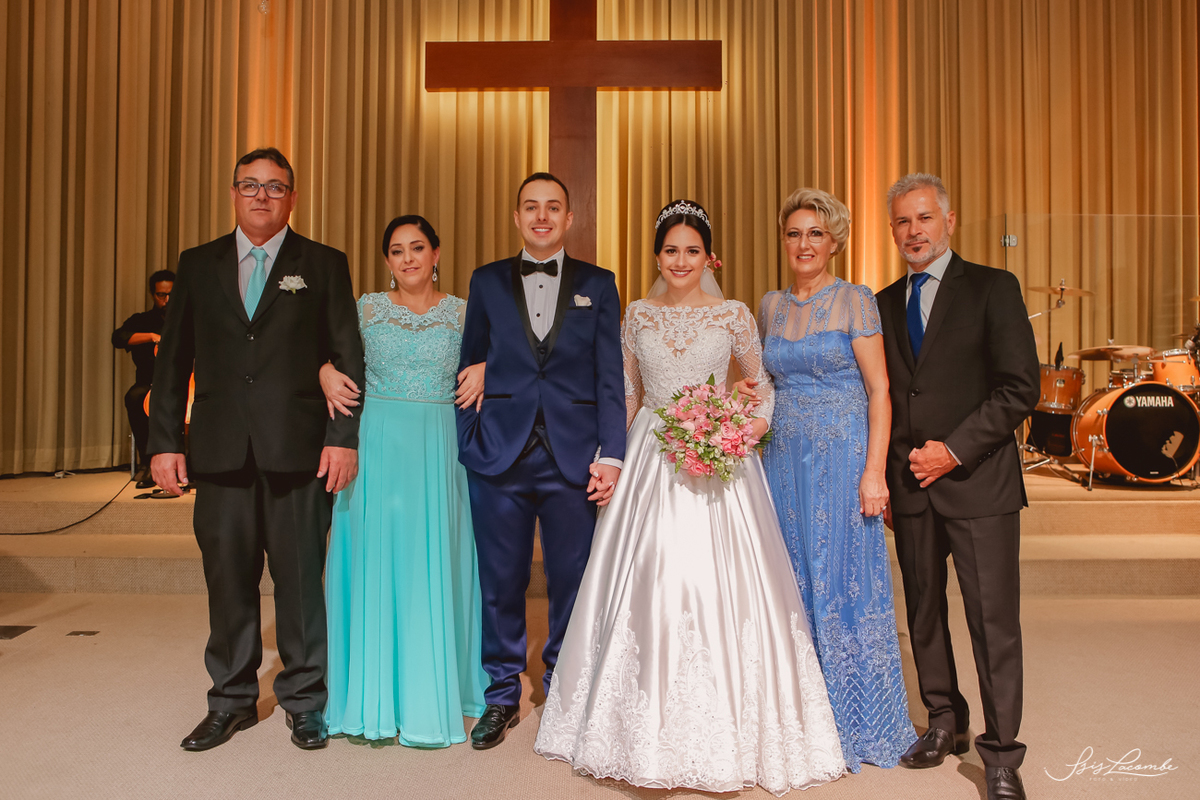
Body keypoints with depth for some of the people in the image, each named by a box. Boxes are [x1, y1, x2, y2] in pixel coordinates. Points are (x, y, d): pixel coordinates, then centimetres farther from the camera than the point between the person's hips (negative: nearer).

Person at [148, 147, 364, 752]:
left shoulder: (324, 265, 6)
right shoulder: (197, 265, 13)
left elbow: (348, 358, 1)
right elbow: (173, 358, 11)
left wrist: (344, 436, -8)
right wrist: (164, 441, 4)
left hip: (298, 450, -2)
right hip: (220, 451, 3)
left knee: (300, 578, 4)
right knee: (227, 578, 10)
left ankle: (304, 702, 20)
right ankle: (232, 701, 27)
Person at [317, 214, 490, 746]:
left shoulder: (462, 312, 7)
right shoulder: (366, 308, 6)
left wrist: (485, 369, -8)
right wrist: (325, 372, -6)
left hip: (439, 449, 0)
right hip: (376, 446, 0)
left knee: (434, 567, 3)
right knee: (373, 564, 3)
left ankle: (431, 699, 17)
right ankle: (372, 703, 17)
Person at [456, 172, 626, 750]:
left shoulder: (598, 285, 8)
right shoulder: (487, 281, 10)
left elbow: (609, 377, 3)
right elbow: (470, 369, 9)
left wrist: (610, 454, -5)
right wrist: (467, 447, 2)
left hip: (573, 458, 0)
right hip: (499, 457, 1)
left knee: (571, 581, 8)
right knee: (500, 581, 7)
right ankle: (501, 697, 25)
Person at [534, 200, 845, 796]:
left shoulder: (734, 316, 2)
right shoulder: (637, 315, 8)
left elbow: (762, 383, 11)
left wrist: (751, 427, -7)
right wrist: (614, 456, 7)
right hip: (649, 462, 2)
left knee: (716, 584, -3)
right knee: (646, 585, 2)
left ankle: (719, 731, 14)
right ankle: (650, 733, 19)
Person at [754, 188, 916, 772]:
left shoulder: (855, 301, -4)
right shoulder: (771, 306, 11)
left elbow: (879, 390, -7)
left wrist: (874, 471, -14)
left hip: (842, 455, -5)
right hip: (784, 457, 5)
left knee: (844, 580, 0)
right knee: (793, 580, 9)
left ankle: (854, 722, 17)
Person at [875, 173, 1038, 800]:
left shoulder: (993, 288, -1)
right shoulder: (884, 303, 12)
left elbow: (1020, 387, -8)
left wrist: (955, 450, -14)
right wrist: (884, 475, 4)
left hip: (977, 481, -4)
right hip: (907, 485, 5)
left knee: (993, 619, -1)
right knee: (924, 609, 12)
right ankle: (945, 723, 30)